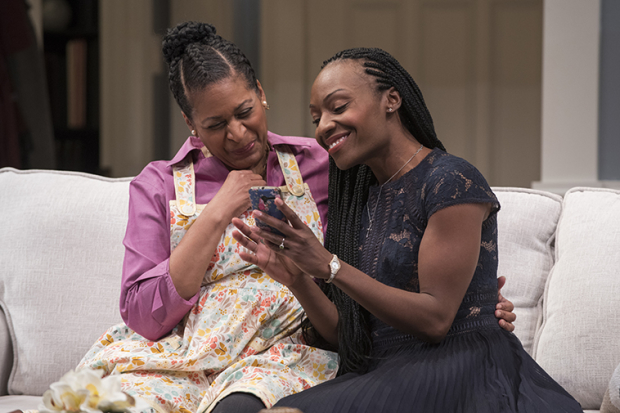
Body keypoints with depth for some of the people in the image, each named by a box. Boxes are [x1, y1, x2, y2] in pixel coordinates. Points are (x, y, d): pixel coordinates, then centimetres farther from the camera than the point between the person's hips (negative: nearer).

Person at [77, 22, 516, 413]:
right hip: (179, 357, 2)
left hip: (287, 354, -1)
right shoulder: (158, 187, 10)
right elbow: (144, 316, -1)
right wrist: (217, 215, -4)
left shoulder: (315, 166, 11)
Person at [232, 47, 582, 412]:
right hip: (382, 377, 7)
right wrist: (296, 278, -4)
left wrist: (330, 266, -18)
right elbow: (345, 336, 13)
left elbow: (435, 320, -14)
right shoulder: (363, 198, 16)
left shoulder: (452, 182, -7)